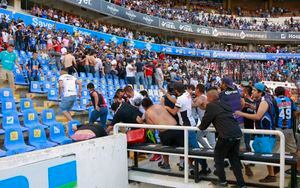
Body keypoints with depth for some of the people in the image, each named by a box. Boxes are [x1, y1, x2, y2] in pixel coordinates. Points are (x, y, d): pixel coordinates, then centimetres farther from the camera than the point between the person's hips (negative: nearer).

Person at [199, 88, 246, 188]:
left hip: (226, 136, -7)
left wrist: (200, 127, 22)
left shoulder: (211, 106, -4)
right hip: (237, 134, 7)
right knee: (234, 159, 17)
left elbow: (205, 121, 0)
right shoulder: (225, 104, 19)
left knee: (218, 157, 13)